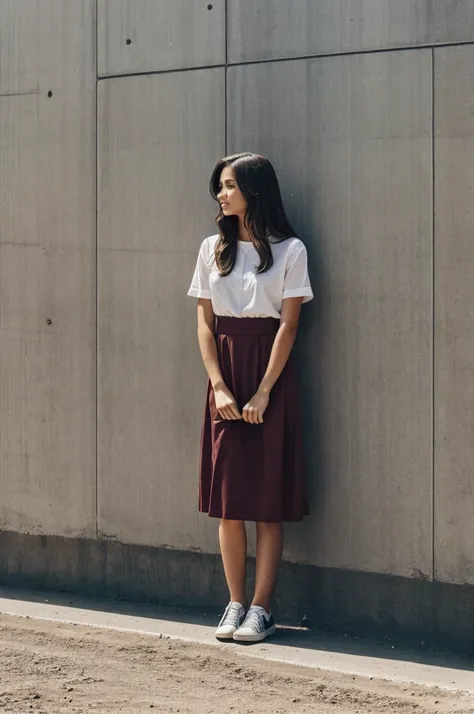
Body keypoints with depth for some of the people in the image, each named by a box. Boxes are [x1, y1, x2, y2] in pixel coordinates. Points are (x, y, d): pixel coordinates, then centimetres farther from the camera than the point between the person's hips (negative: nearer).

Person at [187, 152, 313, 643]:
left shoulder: (289, 251, -2)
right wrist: (219, 388, -7)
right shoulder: (213, 249, 8)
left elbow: (288, 325, -6)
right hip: (225, 372, 3)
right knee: (227, 497, 2)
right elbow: (204, 323, 5)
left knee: (268, 497, -2)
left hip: (270, 373, -3)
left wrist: (263, 393, -12)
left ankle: (261, 608, 2)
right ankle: (235, 603, 11)